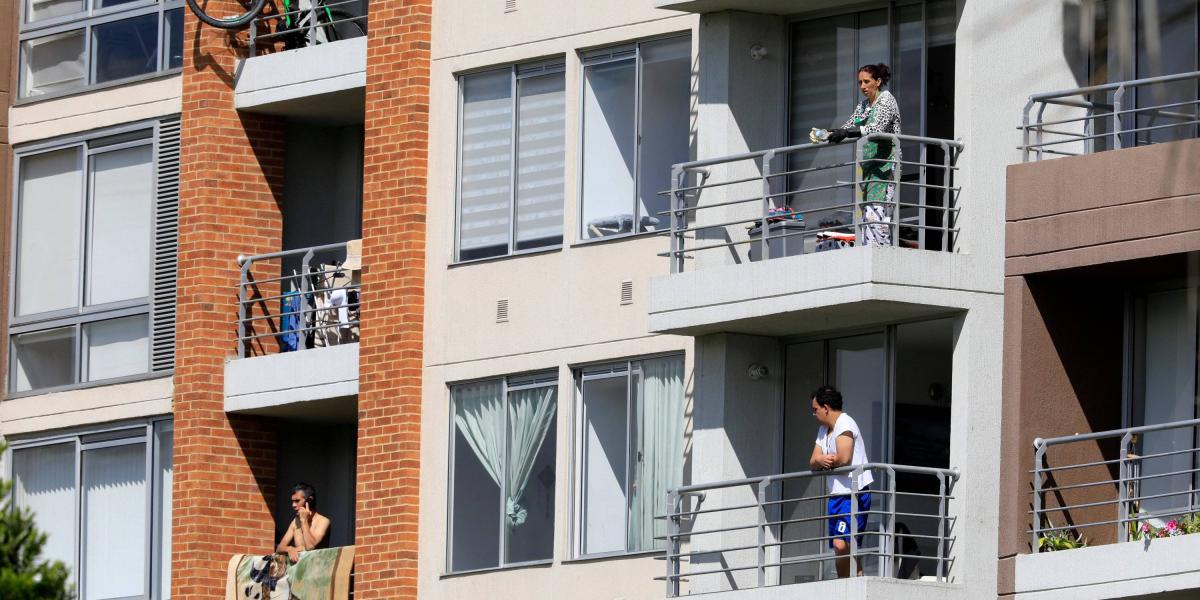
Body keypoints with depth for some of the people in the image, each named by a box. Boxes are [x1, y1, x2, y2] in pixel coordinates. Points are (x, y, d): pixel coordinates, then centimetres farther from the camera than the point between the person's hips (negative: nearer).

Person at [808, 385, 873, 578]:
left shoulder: (844, 424, -10)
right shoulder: (823, 430, 20)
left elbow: (843, 458, -22)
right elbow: (813, 462, 14)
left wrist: (828, 461, -1)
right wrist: (820, 461, -10)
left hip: (853, 494, -10)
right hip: (835, 495, 10)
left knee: (841, 544, -22)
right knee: (843, 549, 9)